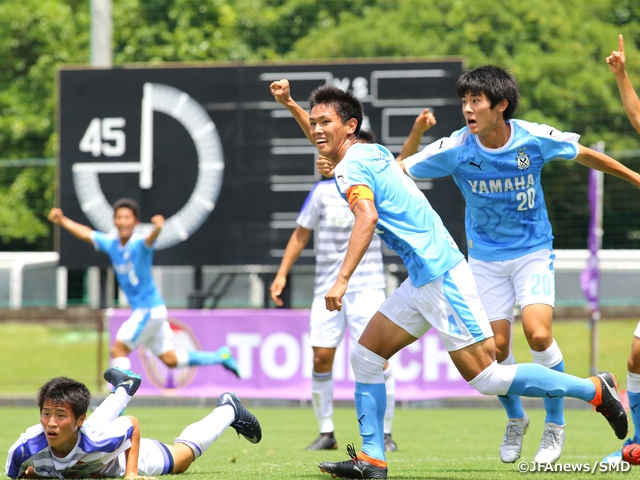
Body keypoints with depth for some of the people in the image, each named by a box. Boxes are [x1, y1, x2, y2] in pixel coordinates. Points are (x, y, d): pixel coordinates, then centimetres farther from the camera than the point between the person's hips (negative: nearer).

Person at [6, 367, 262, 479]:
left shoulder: (97, 440, -47)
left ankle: (228, 409, 52)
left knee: (182, 454, 24)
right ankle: (123, 390, 70)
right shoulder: (26, 447, -43)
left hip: (125, 458, -3)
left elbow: (132, 424, -24)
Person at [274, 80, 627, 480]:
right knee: (365, 359, 8)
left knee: (487, 378, -8)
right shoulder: (374, 153, 14)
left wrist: (342, 279, -33)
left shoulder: (351, 167, -13)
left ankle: (595, 390, 0)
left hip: (440, 276, -10)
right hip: (423, 279, 10)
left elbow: (367, 218, -30)